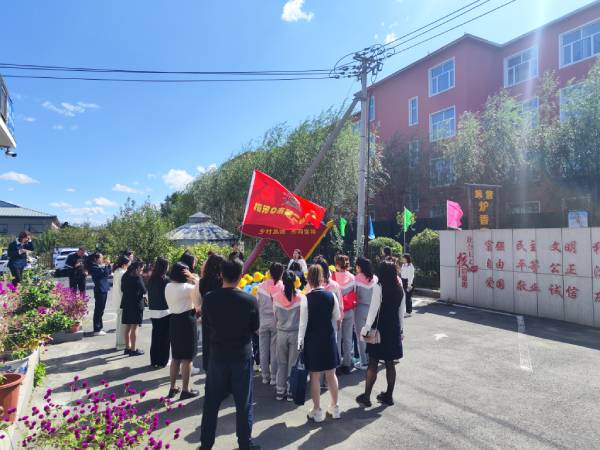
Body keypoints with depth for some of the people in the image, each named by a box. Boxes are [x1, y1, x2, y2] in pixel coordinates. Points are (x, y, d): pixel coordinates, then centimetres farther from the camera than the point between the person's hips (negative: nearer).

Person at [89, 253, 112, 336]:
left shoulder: (100, 266, 15)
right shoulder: (94, 267, -13)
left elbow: (109, 272, 15)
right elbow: (105, 273, -23)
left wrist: (108, 264, 5)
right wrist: (106, 265, -16)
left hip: (104, 290, 10)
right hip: (100, 290, -10)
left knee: (101, 310, 16)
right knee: (98, 310, -5)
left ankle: (99, 327, 26)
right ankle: (97, 330, 1)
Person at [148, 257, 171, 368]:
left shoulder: (151, 280, 3)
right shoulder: (166, 279, -15)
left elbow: (149, 294, 10)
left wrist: (151, 305, 17)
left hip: (153, 311, 6)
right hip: (165, 311, -6)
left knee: (155, 335, 14)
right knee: (165, 336, 5)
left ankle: (154, 360, 21)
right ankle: (163, 361, 10)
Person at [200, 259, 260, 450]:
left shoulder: (209, 298, -12)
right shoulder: (250, 300, -17)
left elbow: (206, 324, 4)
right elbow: (255, 328, -3)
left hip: (217, 355, 2)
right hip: (242, 355, -1)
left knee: (211, 402, 17)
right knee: (243, 403, 13)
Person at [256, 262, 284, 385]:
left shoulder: (261, 286, -4)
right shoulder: (282, 287, -10)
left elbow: (257, 305, 0)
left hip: (263, 322, 2)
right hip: (277, 322, -2)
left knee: (263, 351, 12)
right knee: (275, 351, 7)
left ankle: (265, 377, 21)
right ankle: (274, 378, 14)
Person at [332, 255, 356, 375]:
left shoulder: (334, 277, -13)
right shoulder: (352, 277, -3)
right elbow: (355, 295, 4)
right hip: (349, 311, 3)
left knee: (337, 339, 6)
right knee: (348, 339, 11)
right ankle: (347, 364, 19)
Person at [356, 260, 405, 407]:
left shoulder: (379, 287, -15)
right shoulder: (399, 288, 3)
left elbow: (374, 309, -17)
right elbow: (401, 311, 10)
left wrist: (366, 328, -12)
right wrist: (401, 329, 19)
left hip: (380, 329, -5)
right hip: (394, 329, 5)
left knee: (373, 363, 3)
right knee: (390, 364, 13)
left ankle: (366, 396, 11)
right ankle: (388, 396, 23)